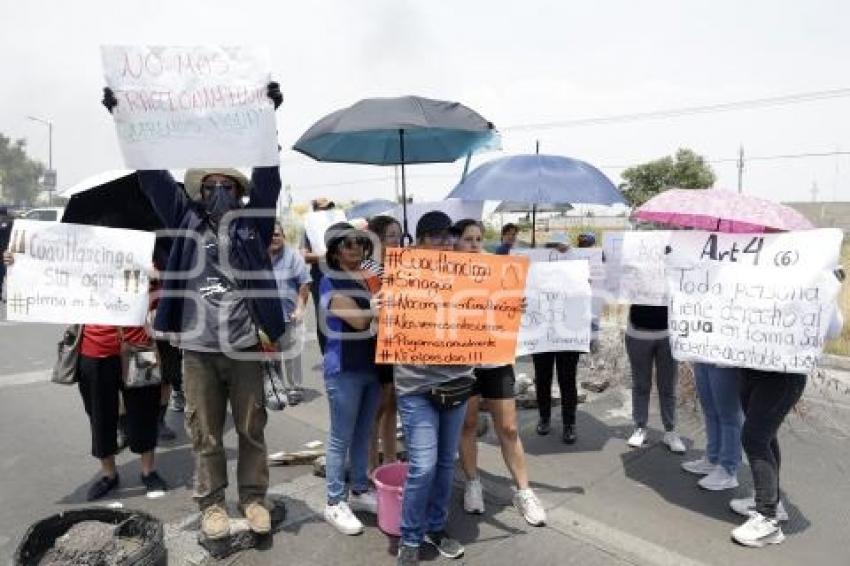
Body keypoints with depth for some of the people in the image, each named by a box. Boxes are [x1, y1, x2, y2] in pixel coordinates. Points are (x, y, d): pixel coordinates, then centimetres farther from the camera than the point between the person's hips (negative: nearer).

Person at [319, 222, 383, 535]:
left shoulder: (370, 279, 11)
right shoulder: (331, 282, -10)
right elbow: (358, 320, -19)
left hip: (372, 366, 7)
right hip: (344, 370, -6)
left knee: (363, 434, 16)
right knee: (341, 438, 2)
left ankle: (360, 491, 29)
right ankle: (335, 503, 13)